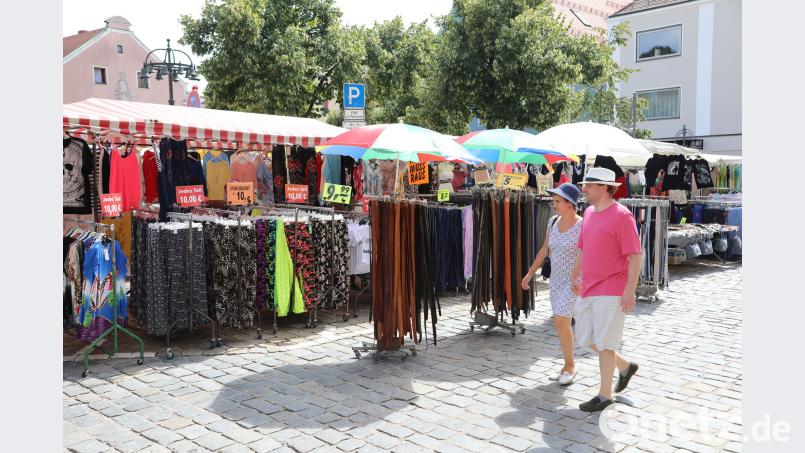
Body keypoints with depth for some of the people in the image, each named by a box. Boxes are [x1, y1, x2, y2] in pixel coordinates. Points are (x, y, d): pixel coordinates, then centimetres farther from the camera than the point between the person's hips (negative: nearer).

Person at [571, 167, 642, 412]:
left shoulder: (622, 216, -14)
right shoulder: (589, 213, 10)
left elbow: (635, 256, -17)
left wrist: (630, 290, -20)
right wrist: (575, 274, 26)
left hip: (610, 292, -8)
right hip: (588, 290, 8)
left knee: (603, 342, 0)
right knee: (586, 339, 14)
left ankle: (605, 394, 15)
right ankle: (625, 366, 35)